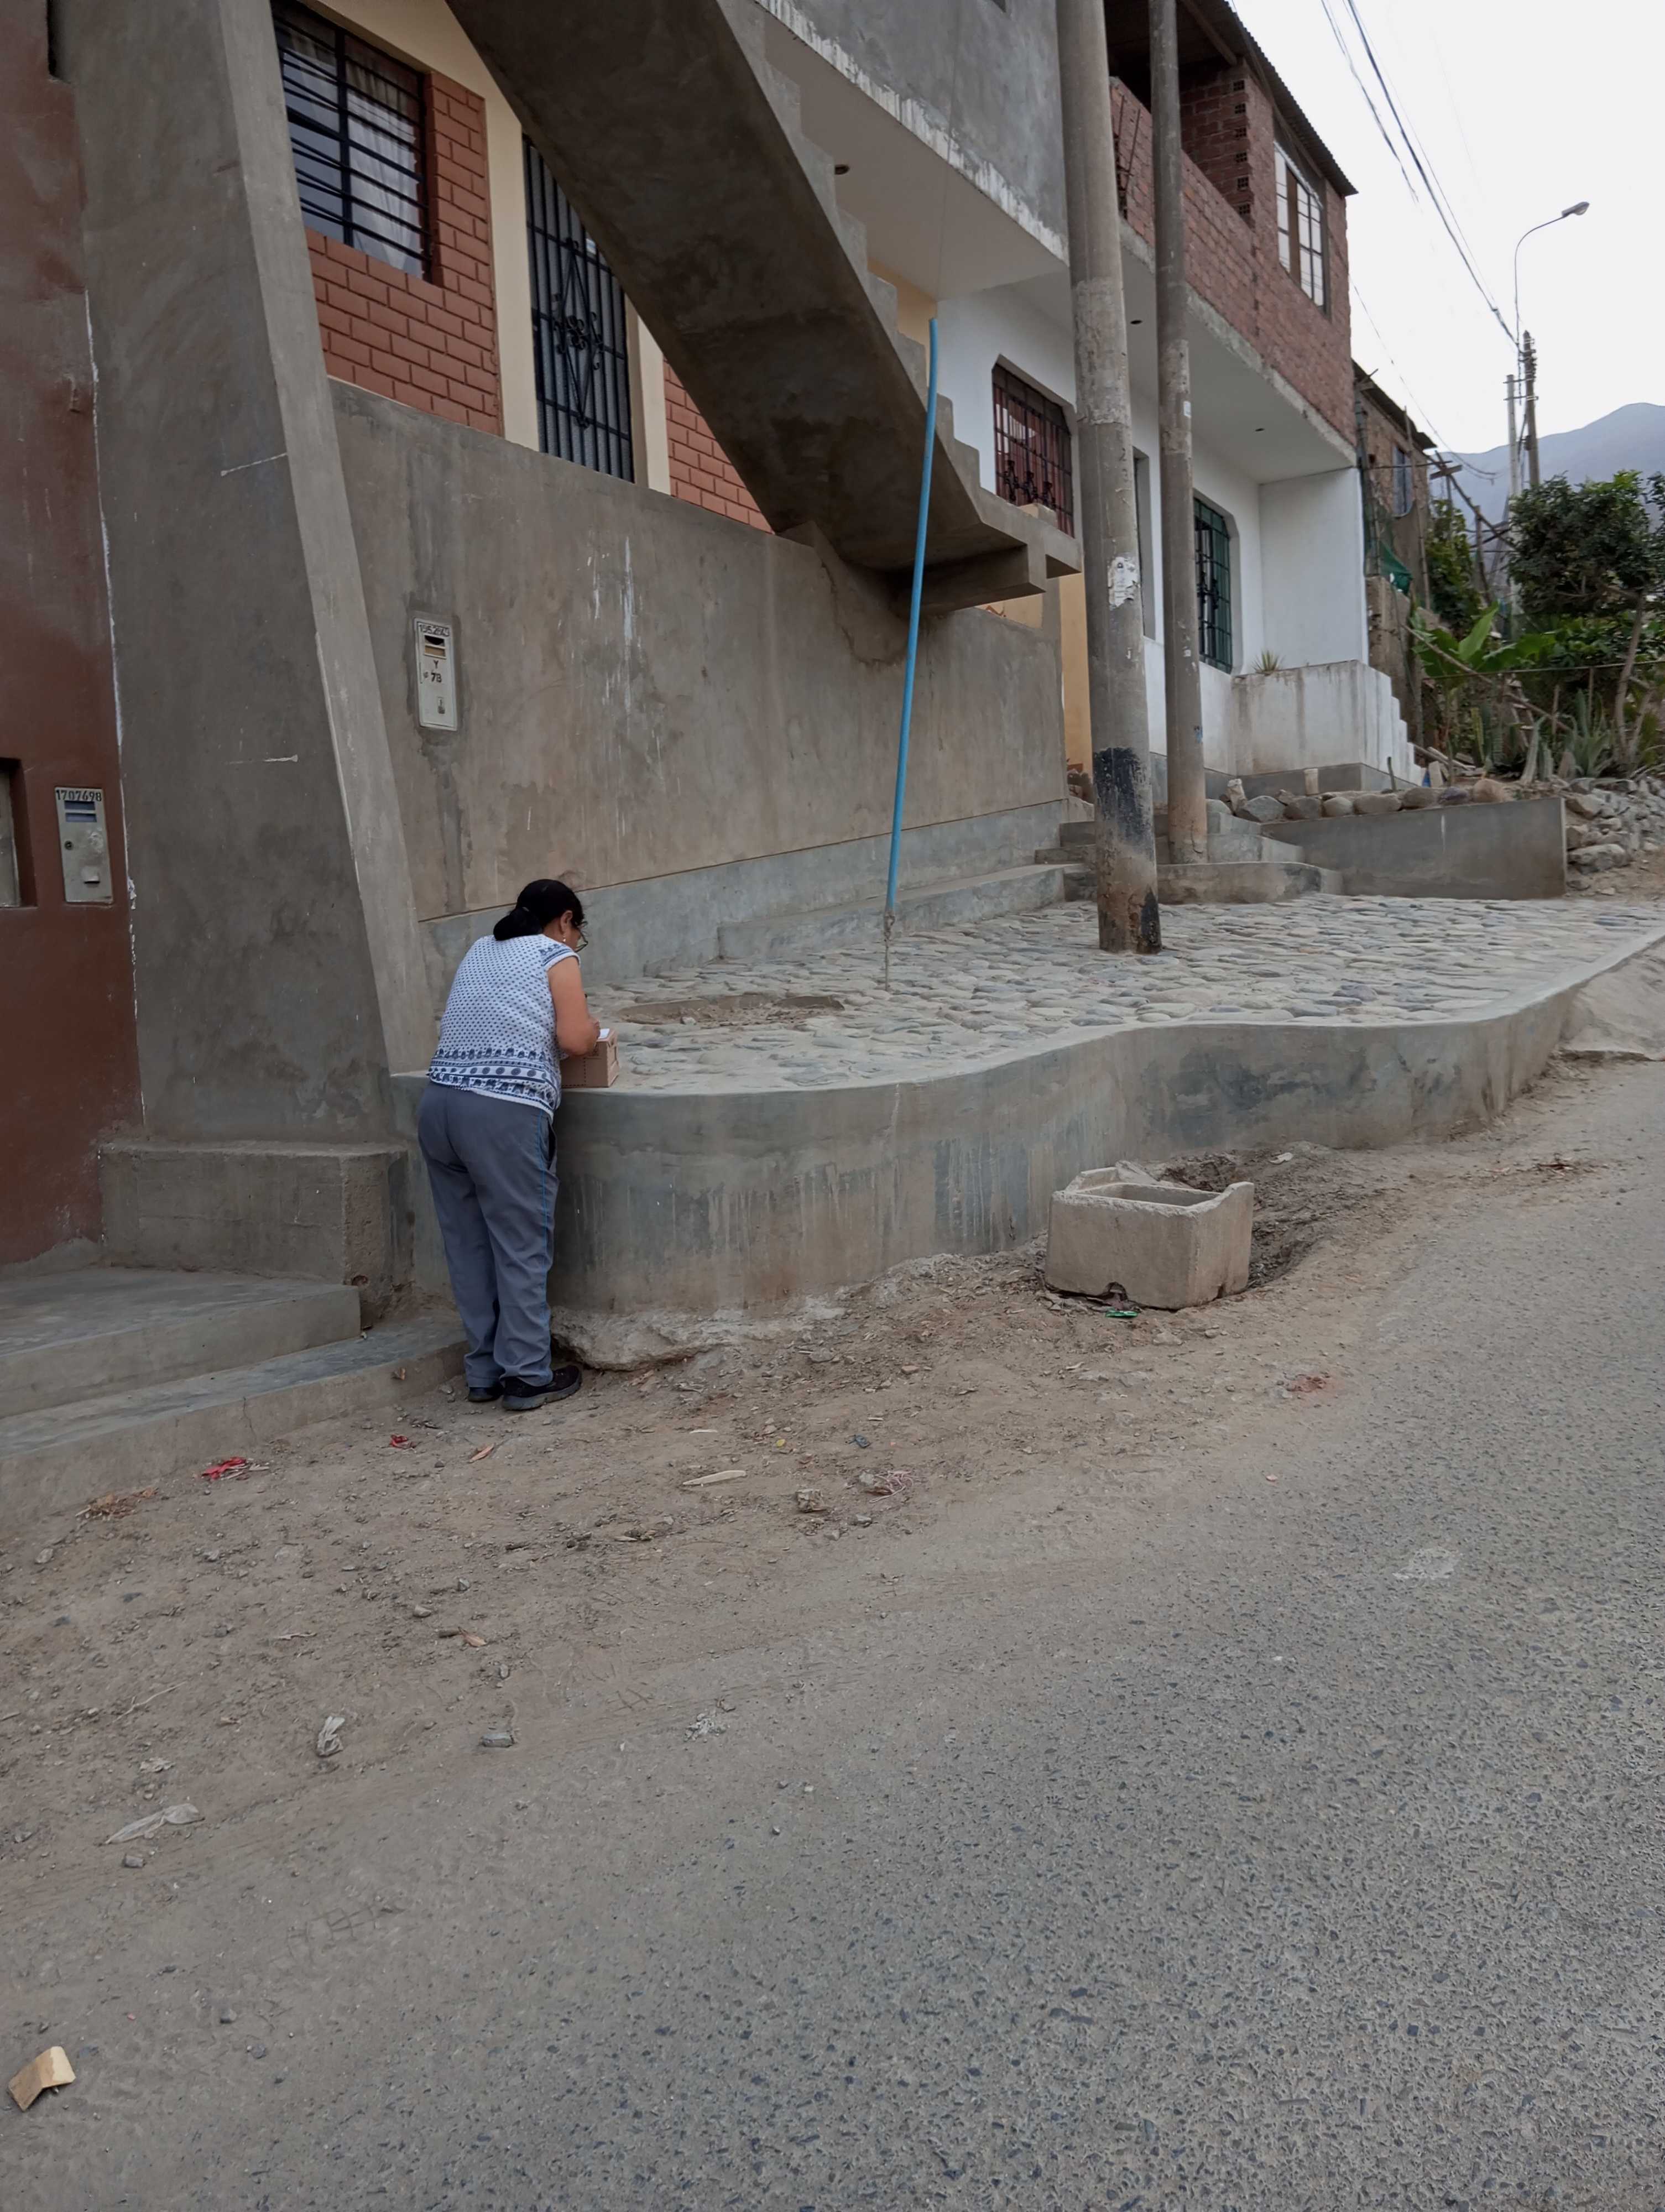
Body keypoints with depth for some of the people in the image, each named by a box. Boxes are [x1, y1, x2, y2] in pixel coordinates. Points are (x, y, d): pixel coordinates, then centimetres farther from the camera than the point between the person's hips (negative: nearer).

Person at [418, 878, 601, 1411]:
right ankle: (527, 1377, 6)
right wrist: (592, 1027, 17)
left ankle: (484, 1373, 19)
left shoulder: (478, 952, 24)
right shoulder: (557, 957, 6)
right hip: (506, 1114, -7)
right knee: (523, 1247, 2)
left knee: (468, 1245, 12)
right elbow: (576, 1040, -3)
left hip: (439, 1104, 7)